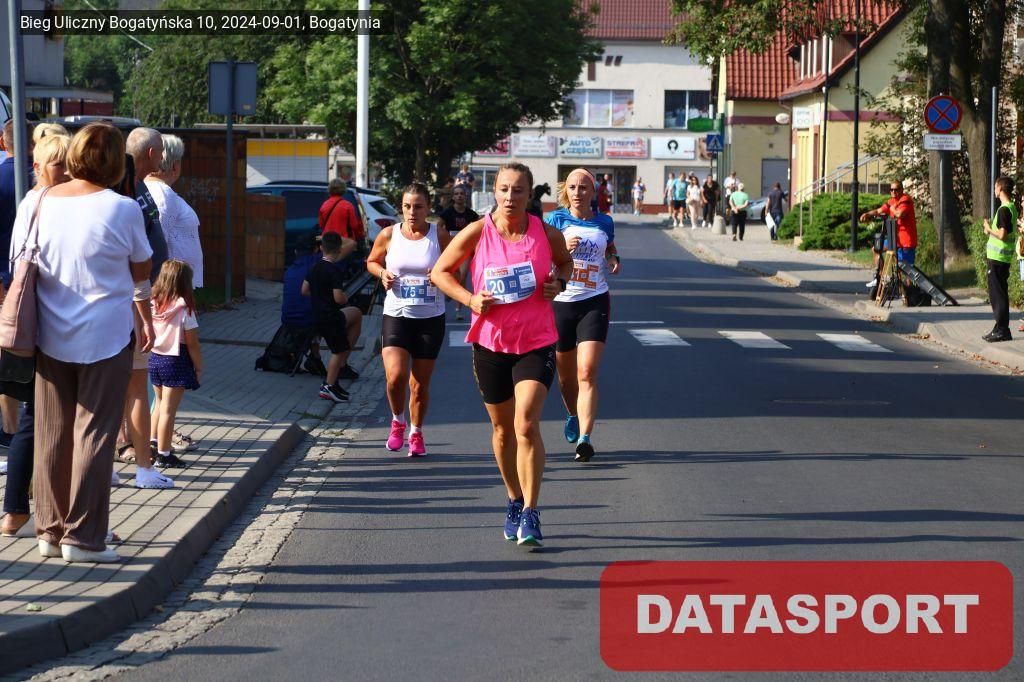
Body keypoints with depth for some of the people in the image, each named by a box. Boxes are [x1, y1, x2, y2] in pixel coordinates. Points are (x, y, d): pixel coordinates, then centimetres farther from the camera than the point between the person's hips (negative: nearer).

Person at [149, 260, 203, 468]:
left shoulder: (152, 305, -2)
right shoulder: (184, 310, -16)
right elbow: (192, 344, -12)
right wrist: (199, 367, -2)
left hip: (154, 358, 6)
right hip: (175, 362, -6)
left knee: (160, 403, 24)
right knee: (168, 409, 0)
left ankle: (153, 443, 30)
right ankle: (163, 455, 5)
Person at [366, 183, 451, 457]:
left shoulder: (439, 234, -2)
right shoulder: (388, 235, 0)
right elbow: (372, 261, 16)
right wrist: (382, 273, -6)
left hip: (430, 318, 0)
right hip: (396, 315, 0)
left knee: (420, 383, 7)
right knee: (395, 376, -17)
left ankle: (416, 433, 27)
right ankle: (397, 422, 12)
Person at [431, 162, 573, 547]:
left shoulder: (548, 234, -4)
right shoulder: (477, 233, -7)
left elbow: (565, 262, 18)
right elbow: (440, 272, 3)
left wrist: (559, 282, -4)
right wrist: (470, 299, -12)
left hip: (536, 342, -1)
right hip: (490, 343, 2)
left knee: (526, 424, -17)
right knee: (502, 429, 13)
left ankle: (531, 514, -12)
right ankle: (515, 501, 34)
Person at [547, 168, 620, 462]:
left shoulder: (605, 223, 5)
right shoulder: (556, 219, -1)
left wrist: (614, 260, 3)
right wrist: (562, 248, -24)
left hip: (594, 302, -1)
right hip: (560, 302, 1)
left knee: (587, 373, -16)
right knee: (565, 375, 15)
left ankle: (584, 438, -22)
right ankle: (574, 415, 46)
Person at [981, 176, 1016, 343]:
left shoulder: (1004, 209, -16)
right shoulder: (1012, 207, 14)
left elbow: (1002, 235, -22)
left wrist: (989, 229, -7)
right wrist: (991, 230, 14)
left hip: (998, 258, -10)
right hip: (1002, 258, 10)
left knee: (998, 294, -5)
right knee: (997, 294, 15)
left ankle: (1002, 331, -3)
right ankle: (1000, 329, 20)